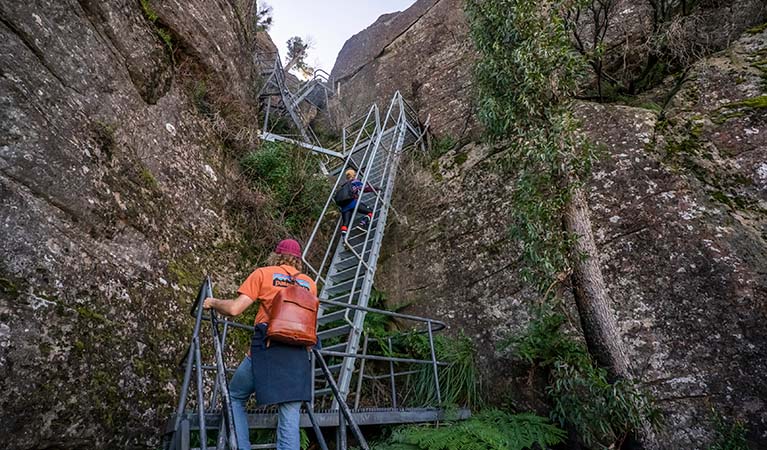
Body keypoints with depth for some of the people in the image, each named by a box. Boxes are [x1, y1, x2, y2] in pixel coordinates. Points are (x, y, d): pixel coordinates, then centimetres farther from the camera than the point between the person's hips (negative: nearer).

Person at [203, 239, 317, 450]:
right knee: (290, 419, 5)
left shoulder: (263, 274, 7)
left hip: (267, 348, -2)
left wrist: (212, 303, 17)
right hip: (298, 354, 3)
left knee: (234, 398, 20)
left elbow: (234, 309, -1)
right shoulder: (310, 283, 16)